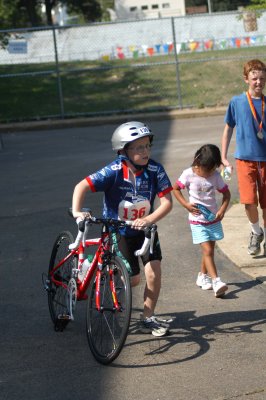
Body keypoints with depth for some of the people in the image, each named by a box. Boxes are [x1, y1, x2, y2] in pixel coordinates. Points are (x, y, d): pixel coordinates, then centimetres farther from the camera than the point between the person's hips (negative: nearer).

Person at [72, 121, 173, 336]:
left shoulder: (155, 170, -17)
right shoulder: (114, 171, -23)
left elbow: (167, 202, -19)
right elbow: (82, 186, -26)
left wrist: (149, 219, -34)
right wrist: (77, 211, -41)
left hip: (143, 229, 3)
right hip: (117, 231, -3)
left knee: (154, 273, -12)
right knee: (133, 279, -3)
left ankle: (148, 318, 7)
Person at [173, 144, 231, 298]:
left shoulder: (215, 175, -5)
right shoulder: (189, 174, -13)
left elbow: (226, 193, 5)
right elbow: (175, 189, -1)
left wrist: (222, 210, -9)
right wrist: (186, 204, -12)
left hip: (213, 218, 4)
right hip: (197, 220, -4)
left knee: (210, 250, 12)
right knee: (208, 251, -12)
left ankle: (203, 276, 32)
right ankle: (216, 281, -20)